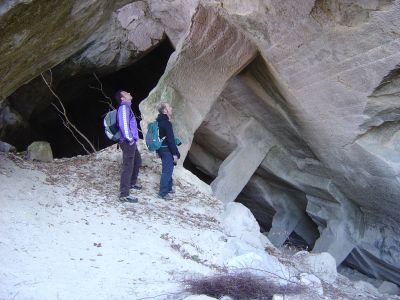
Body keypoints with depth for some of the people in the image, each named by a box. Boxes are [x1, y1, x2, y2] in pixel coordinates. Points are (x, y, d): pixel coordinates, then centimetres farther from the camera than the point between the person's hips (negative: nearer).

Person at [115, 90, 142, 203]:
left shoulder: (126, 107, 16)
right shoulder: (123, 107, -15)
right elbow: (123, 124, -25)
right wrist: (130, 139, -19)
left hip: (131, 142, 11)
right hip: (128, 142, -11)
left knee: (137, 161, 27)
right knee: (128, 166, -11)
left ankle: (132, 183, 44)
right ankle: (124, 195, -10)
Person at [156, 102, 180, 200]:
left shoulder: (158, 121, 10)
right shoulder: (166, 123, -20)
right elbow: (170, 140, -21)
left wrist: (158, 150, 24)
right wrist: (175, 153, -17)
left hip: (161, 149, 10)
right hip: (167, 150, -10)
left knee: (168, 169, 21)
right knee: (167, 171, -6)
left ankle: (168, 188, 32)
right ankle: (163, 193, -4)